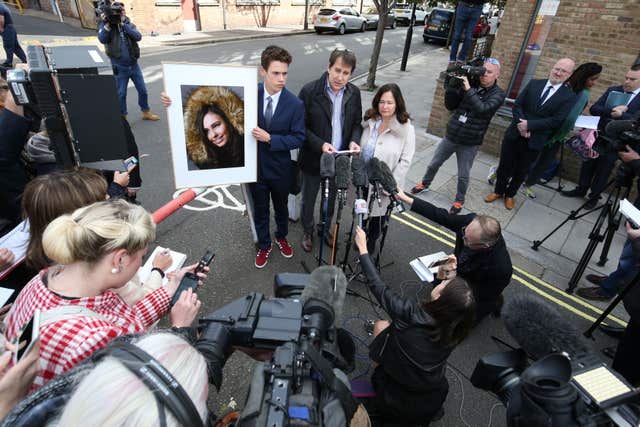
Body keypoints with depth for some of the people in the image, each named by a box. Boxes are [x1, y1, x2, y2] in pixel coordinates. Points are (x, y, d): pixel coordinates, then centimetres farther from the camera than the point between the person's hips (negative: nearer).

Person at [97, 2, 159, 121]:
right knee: (121, 94, 5)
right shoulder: (106, 24, -2)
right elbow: (102, 39, -18)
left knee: (143, 90, 10)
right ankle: (122, 117, 18)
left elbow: (138, 37, -14)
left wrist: (123, 24, -20)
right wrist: (107, 24, -24)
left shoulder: (129, 24, 4)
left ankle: (146, 112, 27)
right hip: (120, 68, -2)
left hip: (134, 65, 3)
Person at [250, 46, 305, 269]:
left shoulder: (295, 104, -15)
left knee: (281, 207, 22)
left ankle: (281, 237, 50)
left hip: (280, 168, 0)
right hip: (255, 166, 1)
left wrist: (270, 138, -24)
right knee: (260, 209, 17)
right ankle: (264, 245, 41)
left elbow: (298, 139, -13)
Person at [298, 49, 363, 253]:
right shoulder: (310, 91, -17)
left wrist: (354, 141, -13)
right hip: (313, 159, -3)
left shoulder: (354, 93, -4)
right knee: (308, 200, 16)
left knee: (331, 199, 23)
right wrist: (321, 145, -27)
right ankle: (307, 232, 42)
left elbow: (357, 123, 7)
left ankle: (325, 229, 48)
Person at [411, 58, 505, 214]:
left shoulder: (498, 94, -9)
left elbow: (482, 109, -27)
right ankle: (425, 184, 43)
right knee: (433, 165, 17)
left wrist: (469, 90, -30)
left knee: (463, 176, 7)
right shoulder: (468, 83, -1)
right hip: (450, 136, 3)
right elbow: (450, 106, -1)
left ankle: (459, 200, 30)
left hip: (469, 144, -3)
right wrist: (450, 88, -17)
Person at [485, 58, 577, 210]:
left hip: (534, 141, -1)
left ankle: (510, 194, 34)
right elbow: (517, 105, -2)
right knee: (505, 166, 12)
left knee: (521, 171, 13)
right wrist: (521, 124, -18)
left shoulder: (569, 97, -4)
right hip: (514, 134, 1)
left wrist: (529, 125, -19)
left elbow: (556, 121, -13)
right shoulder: (534, 84, 3)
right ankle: (498, 191, 33)